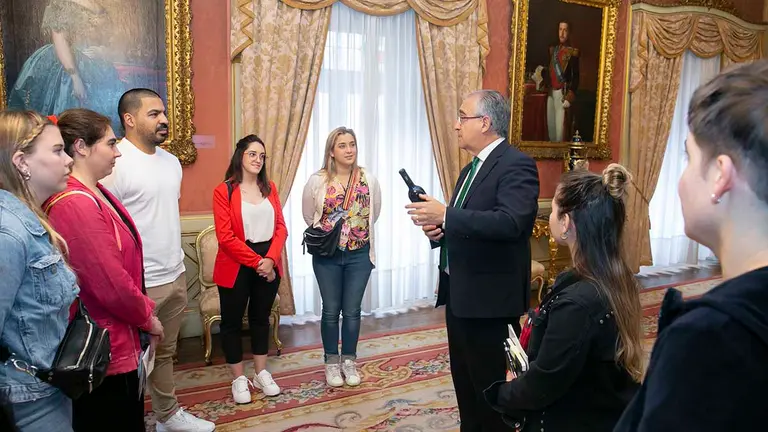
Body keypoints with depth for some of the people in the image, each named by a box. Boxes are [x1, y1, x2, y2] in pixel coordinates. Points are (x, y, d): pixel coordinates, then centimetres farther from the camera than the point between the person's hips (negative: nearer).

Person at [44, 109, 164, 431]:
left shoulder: (94, 194, 8)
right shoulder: (76, 204, -24)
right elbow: (111, 284, -24)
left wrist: (144, 310, 8)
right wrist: (147, 318, -8)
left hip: (116, 345, 10)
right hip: (106, 352, -10)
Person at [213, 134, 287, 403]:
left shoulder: (270, 188, 7)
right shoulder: (224, 191, -8)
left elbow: (281, 228, 3)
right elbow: (225, 237, -14)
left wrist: (270, 259, -12)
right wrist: (256, 262, -16)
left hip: (268, 264, 4)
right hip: (236, 266, -4)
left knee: (261, 318, 16)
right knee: (232, 321, 7)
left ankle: (261, 374, 30)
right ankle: (238, 379, 22)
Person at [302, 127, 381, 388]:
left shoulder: (368, 179, -4)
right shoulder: (317, 181, -8)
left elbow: (375, 212, 9)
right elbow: (309, 216, 5)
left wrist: (358, 232, 8)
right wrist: (325, 236, 7)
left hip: (359, 254, 1)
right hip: (327, 255, -1)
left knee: (352, 311, 9)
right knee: (331, 310, 9)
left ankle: (349, 361, 26)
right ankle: (331, 363, 25)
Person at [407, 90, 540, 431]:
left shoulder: (516, 165, -14)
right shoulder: (470, 170, 15)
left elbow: (510, 223, -29)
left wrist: (445, 216, -27)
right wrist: (438, 231, 0)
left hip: (491, 299, -9)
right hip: (459, 296, 9)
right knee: (466, 387, 20)